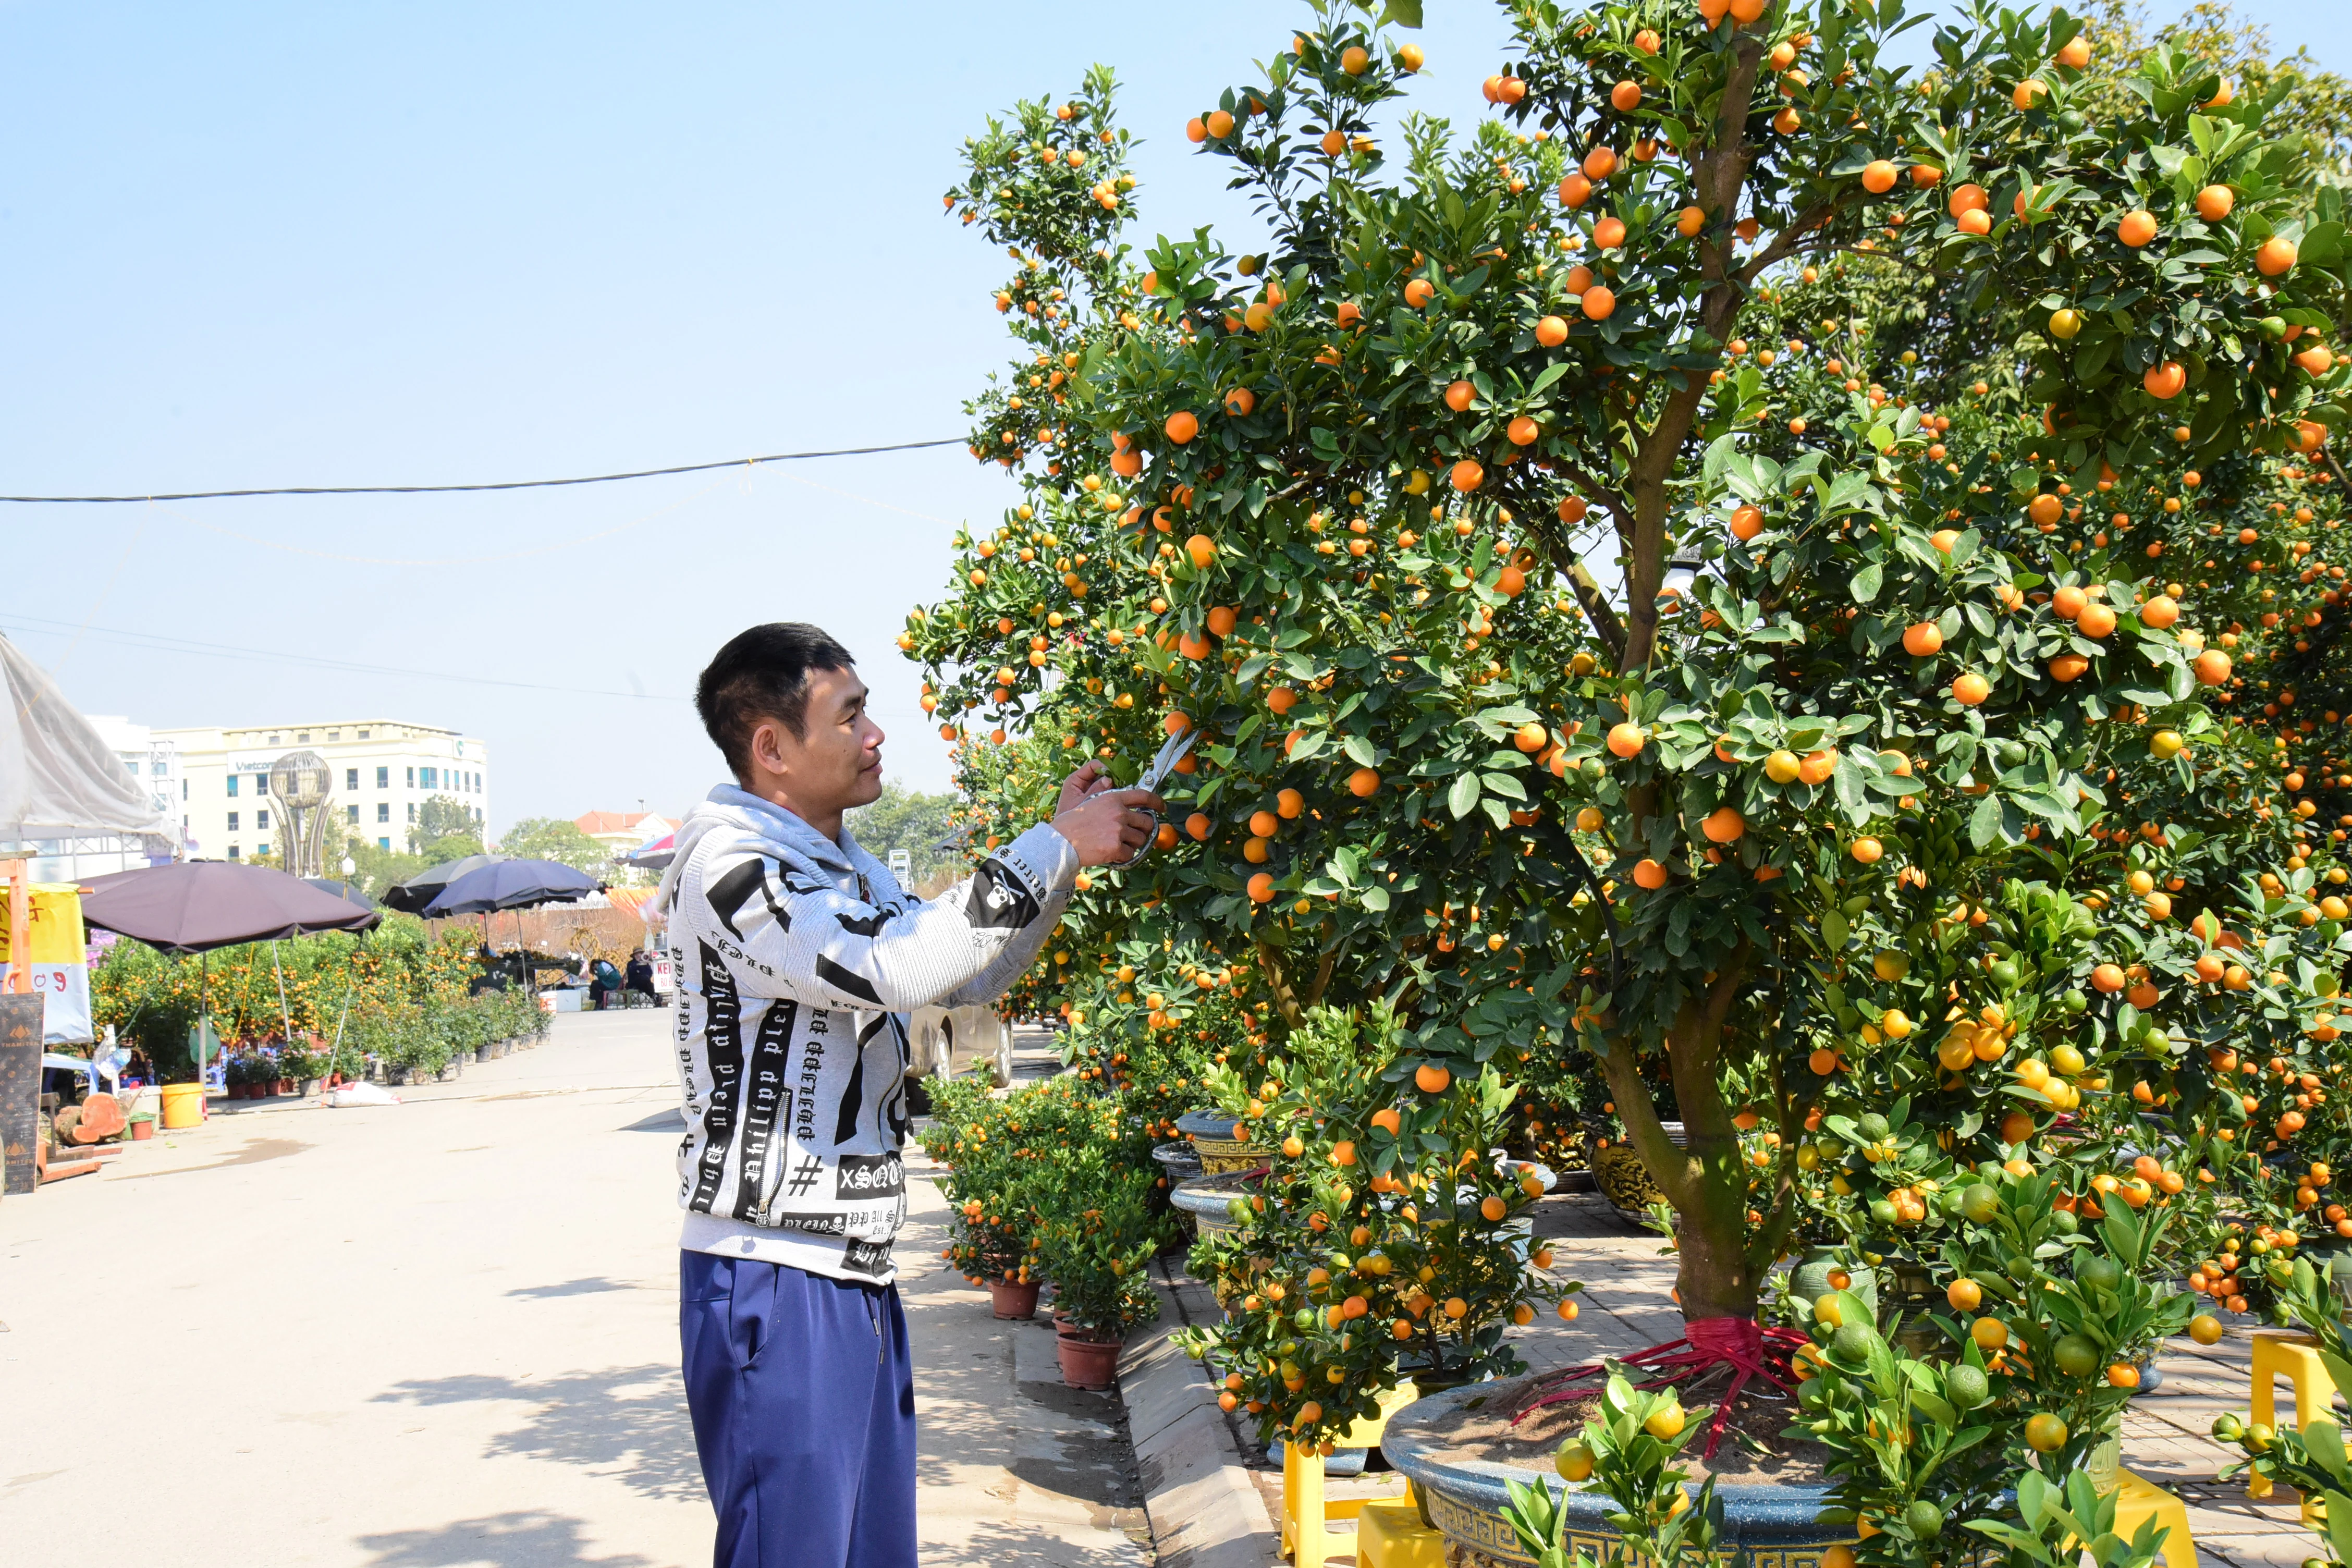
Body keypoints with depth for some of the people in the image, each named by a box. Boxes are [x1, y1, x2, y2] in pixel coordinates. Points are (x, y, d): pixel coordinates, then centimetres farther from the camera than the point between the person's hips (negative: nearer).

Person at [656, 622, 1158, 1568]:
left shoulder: (843, 866, 15)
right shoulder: (729, 861, -15)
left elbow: (966, 976, 23)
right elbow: (893, 967, -28)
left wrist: (1068, 851, 10)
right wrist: (1054, 848, -20)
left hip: (858, 1274, 9)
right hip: (772, 1283, -9)